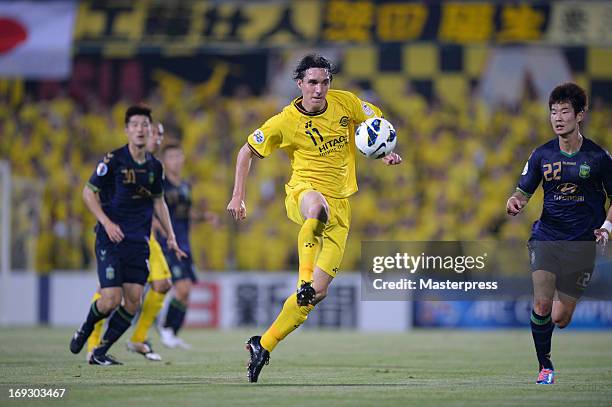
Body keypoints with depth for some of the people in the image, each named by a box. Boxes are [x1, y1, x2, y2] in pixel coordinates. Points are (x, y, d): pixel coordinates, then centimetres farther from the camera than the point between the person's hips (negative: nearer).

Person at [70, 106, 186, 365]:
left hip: (139, 242, 5)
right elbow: (88, 192, -3)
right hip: (111, 238, -5)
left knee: (133, 300, -3)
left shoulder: (155, 166, 8)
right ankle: (85, 330, 19)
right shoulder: (113, 160, -8)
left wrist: (170, 236, 16)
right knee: (111, 299, -13)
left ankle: (100, 352, 11)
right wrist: (106, 222, -14)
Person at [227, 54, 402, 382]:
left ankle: (263, 346, 5)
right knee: (318, 206, -45)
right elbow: (247, 151, 4)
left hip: (339, 206, 4)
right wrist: (238, 196, -1)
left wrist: (386, 152, -6)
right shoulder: (286, 122, -8)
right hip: (303, 192, -4)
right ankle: (304, 278, -42)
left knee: (318, 290, -4)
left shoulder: (345, 103, -1)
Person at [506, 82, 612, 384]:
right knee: (542, 305, -18)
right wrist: (515, 203, -14)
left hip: (582, 244, -1)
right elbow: (524, 191, 9)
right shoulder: (542, 155, 3)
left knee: (560, 319, -1)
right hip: (546, 237, 1)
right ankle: (545, 366, 2)